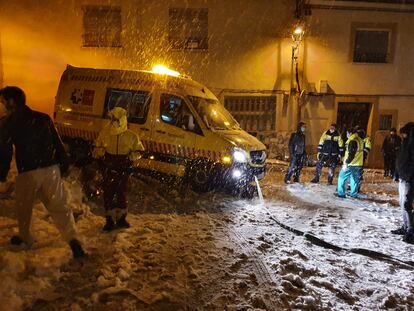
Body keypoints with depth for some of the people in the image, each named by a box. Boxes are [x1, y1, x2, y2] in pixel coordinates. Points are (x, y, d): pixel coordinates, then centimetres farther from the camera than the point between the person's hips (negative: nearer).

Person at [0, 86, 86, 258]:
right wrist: (64, 164, 17)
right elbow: (58, 144, 12)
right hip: (51, 169, 3)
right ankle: (72, 239, -9)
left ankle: (25, 237, 35)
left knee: (24, 207, 20)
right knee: (59, 206, 4)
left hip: (28, 172, -3)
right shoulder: (44, 118, 11)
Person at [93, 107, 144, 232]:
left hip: (124, 170, 0)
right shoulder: (105, 133, -2)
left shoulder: (131, 136, -4)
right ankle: (110, 220, 14)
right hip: (109, 169, 0)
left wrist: (132, 156, -14)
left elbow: (139, 151, 6)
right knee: (108, 194, 1)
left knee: (122, 194, 11)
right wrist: (98, 152, -10)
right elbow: (97, 147, 12)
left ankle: (121, 218, 26)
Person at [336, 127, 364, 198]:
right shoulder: (360, 140, 14)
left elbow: (351, 154, -23)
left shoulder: (352, 141, -17)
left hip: (351, 164, -9)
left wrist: (346, 163, -21)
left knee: (342, 177, 1)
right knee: (354, 179, 14)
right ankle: (354, 194, 18)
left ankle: (341, 193, 1)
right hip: (358, 164, 9)